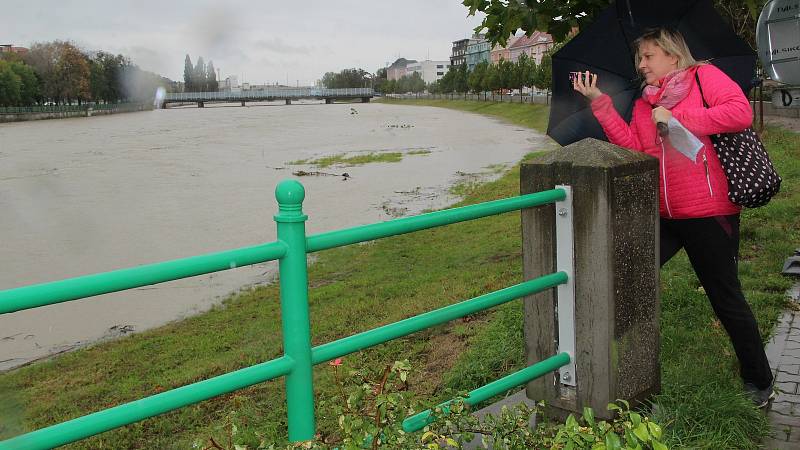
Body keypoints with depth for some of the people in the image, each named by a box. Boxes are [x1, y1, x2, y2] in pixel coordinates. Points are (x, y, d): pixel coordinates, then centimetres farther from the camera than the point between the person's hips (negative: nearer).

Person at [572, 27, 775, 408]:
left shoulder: (704, 76, -1)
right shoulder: (643, 105, 15)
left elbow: (741, 113, -17)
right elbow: (633, 147, -1)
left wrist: (675, 117, -15)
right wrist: (601, 104, -6)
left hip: (709, 213, -6)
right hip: (661, 215, 6)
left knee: (726, 300, 4)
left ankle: (759, 382, 24)